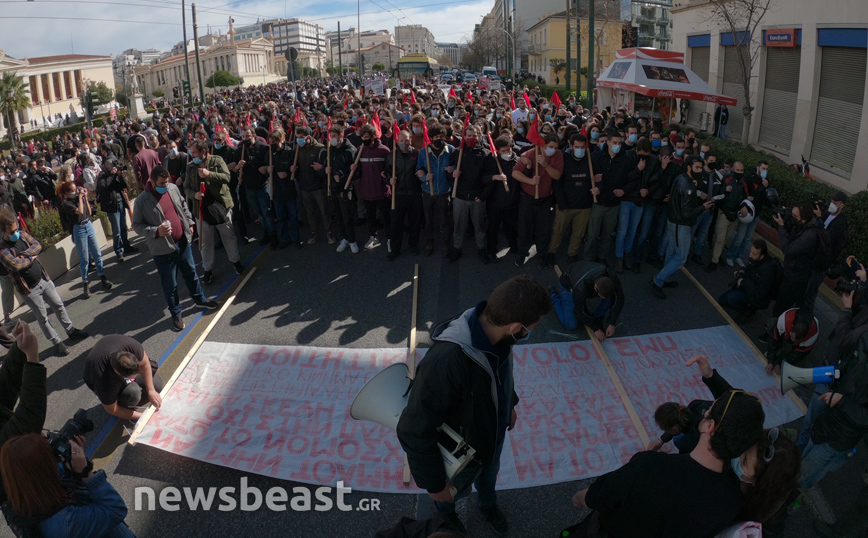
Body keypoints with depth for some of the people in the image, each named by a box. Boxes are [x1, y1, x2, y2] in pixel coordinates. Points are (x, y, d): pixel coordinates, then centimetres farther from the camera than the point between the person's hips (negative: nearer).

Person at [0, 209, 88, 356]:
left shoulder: (22, 234, 0)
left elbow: (37, 246, -8)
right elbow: (16, 265, -31)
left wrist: (23, 255, -22)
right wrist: (31, 258, -14)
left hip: (43, 279, 6)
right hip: (29, 289, -6)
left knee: (59, 305, 15)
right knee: (43, 318, 7)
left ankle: (71, 331, 32)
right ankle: (57, 343, 19)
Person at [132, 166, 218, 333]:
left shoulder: (173, 188, -2)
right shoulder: (141, 201, -18)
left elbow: (183, 206, 15)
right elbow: (137, 225, -11)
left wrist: (189, 223, 14)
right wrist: (156, 231, -24)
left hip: (182, 242, 5)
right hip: (163, 250, -5)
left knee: (191, 273, 22)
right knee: (170, 285, 7)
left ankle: (200, 299, 44)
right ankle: (176, 314, 24)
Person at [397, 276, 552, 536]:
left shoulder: (492, 329, -24)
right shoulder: (445, 362, -48)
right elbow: (414, 432, -37)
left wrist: (510, 404, 15)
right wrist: (434, 483, -24)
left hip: (494, 431, 5)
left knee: (489, 473, 35)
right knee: (457, 490, 28)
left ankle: (488, 505, 67)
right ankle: (445, 511, 63)